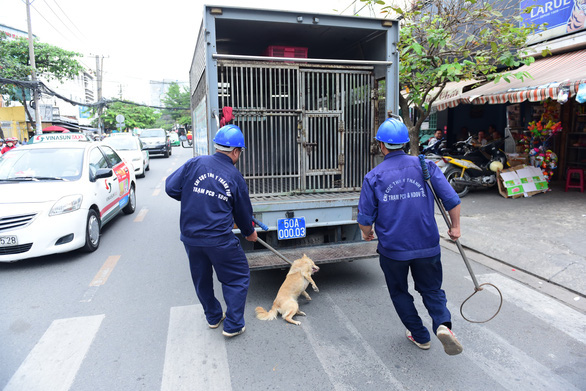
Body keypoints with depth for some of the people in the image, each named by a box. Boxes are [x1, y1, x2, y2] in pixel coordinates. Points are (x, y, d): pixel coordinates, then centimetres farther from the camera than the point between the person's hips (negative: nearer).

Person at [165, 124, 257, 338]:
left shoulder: (195, 163, -3)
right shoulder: (235, 177, -4)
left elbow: (171, 187, -2)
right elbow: (243, 212, 7)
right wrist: (250, 232, 25)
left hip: (190, 237, 4)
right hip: (219, 239, -3)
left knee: (201, 279, 22)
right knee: (237, 278, 14)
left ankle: (213, 317, 40)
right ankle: (233, 325, 17)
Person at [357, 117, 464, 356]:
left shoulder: (373, 177, -7)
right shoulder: (425, 166, -3)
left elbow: (365, 218, -4)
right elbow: (452, 200, -4)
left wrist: (367, 234, 17)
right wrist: (455, 227, 11)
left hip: (392, 249, -1)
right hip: (427, 246, 2)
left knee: (399, 292, 21)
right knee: (432, 289, 20)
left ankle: (420, 336, 28)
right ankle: (443, 324, -6)